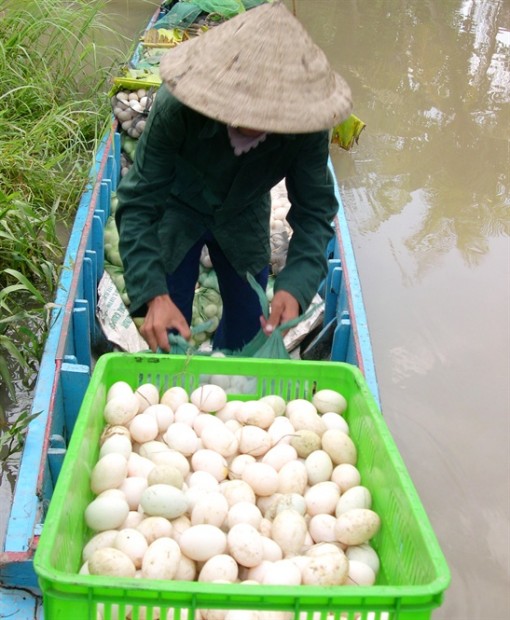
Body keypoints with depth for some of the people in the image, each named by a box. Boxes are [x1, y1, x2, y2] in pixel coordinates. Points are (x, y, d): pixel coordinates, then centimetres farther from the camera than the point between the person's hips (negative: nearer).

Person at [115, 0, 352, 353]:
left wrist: (295, 288, -42)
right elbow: (139, 204, -34)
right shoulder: (176, 109, -37)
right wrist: (153, 295, -48)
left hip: (243, 221, 2)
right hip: (177, 215, -2)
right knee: (168, 336, 2)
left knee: (248, 328, 13)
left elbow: (315, 209, -24)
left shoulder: (305, 128, -31)